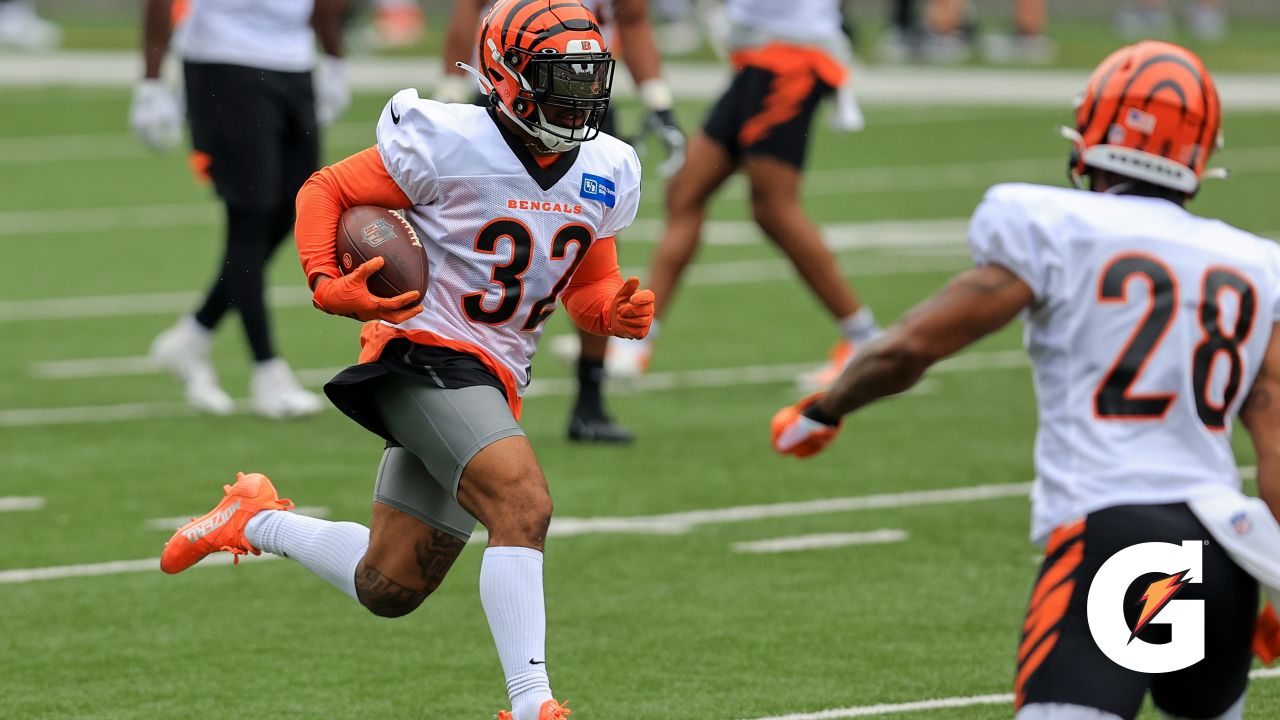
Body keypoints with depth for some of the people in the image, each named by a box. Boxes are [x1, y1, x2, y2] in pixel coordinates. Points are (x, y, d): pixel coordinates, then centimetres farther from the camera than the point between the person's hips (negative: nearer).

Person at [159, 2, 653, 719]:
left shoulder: (604, 176, 6)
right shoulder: (449, 144, -13)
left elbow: (589, 288, 16)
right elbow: (324, 192, -3)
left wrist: (618, 309, -8)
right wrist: (328, 285, -19)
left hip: (491, 382, 8)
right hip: (423, 356, -8)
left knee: (389, 590, 13)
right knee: (523, 504, -29)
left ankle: (257, 520, 37)